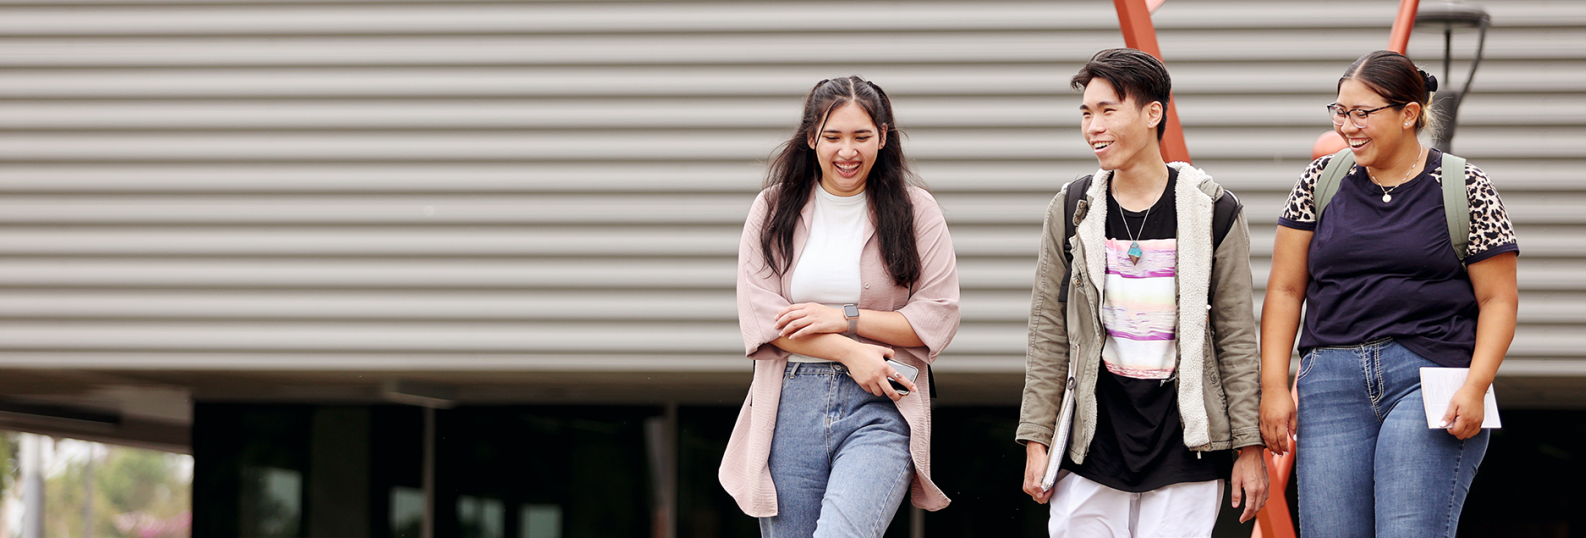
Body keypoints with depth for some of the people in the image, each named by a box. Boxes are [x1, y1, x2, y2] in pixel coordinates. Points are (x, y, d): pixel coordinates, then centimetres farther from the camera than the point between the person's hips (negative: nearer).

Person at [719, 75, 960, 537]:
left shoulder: (915, 211, 6)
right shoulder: (773, 210, 9)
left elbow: (938, 317, 0)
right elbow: (759, 314, -1)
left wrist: (845, 318, -9)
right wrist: (851, 353, -11)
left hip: (881, 411, -3)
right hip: (791, 407, 3)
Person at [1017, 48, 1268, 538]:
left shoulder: (1213, 212, -2)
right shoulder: (1072, 210, 4)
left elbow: (1237, 337, 1)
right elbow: (1049, 334, 7)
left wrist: (1249, 446, 0)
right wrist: (1036, 440, 4)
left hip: (1186, 441, -2)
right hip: (1095, 436, 2)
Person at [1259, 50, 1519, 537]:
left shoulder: (1464, 188, 3)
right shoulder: (1320, 182, 11)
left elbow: (1498, 299, 3)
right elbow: (1285, 289, 12)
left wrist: (1475, 387, -10)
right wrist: (1273, 385, 3)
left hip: (1429, 381, -3)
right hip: (1332, 383, 3)